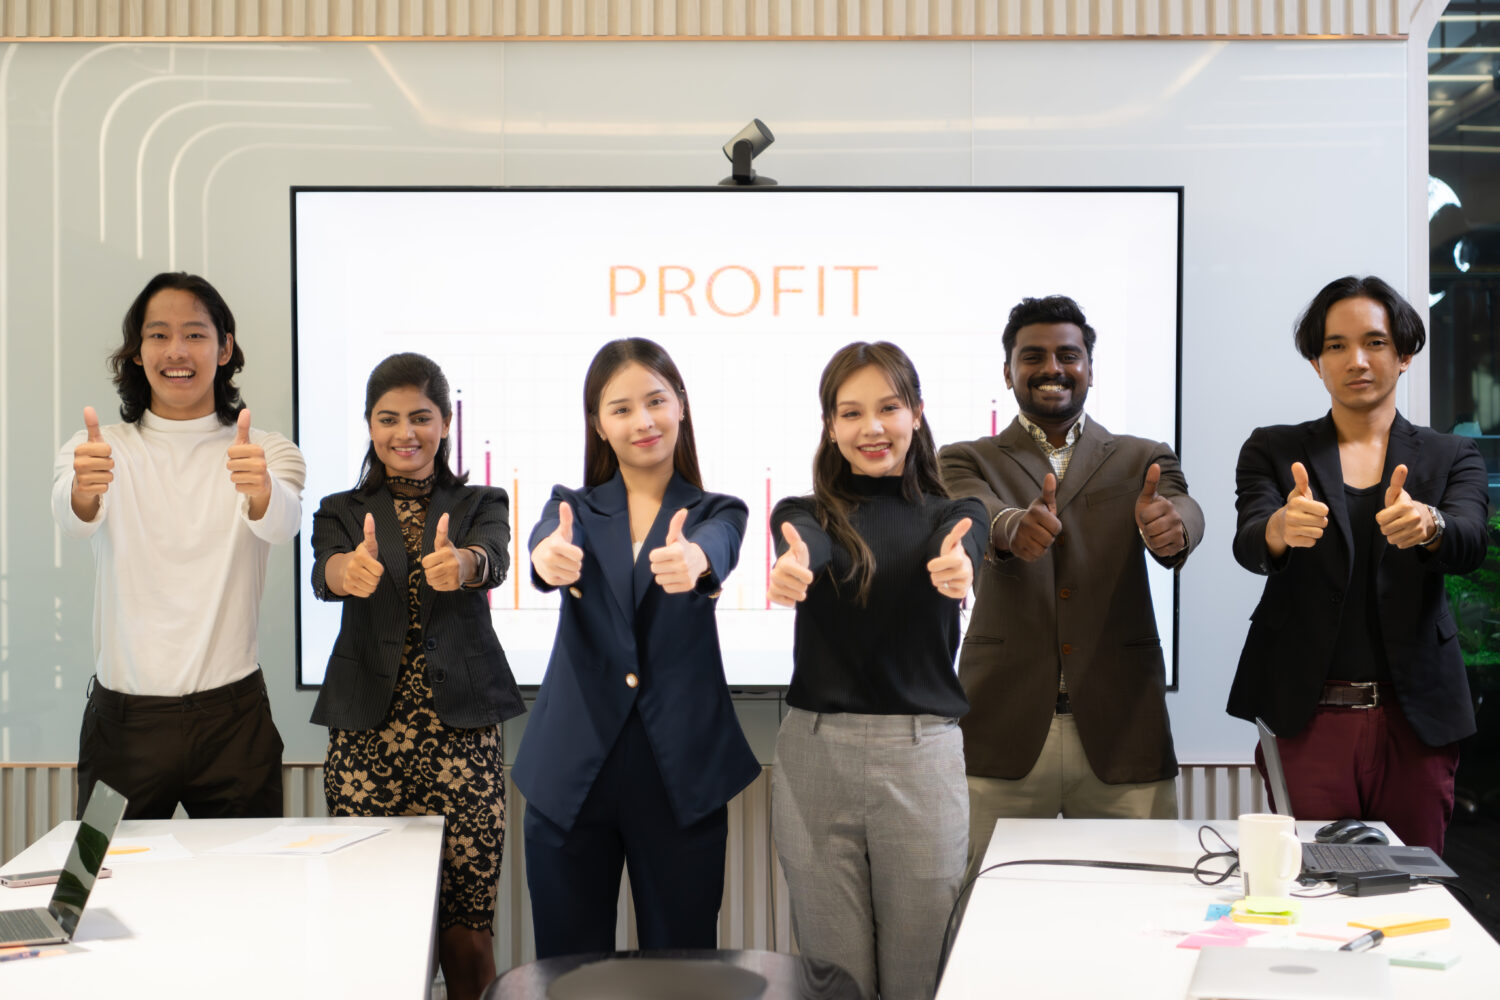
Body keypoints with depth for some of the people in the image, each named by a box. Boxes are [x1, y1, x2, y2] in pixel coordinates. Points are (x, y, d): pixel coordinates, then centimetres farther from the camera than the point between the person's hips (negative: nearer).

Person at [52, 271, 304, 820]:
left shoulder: (269, 452, 4)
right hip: (123, 718, 0)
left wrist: (261, 491, -42)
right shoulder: (100, 450, 5)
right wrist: (83, 490, -40)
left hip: (233, 717, 0)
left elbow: (283, 523, -18)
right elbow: (71, 518, -17)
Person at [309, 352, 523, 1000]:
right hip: (367, 734, 1)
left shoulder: (480, 504, 10)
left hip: (462, 733, -1)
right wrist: (349, 570, -36)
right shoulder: (343, 513, 12)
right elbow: (324, 574, -11)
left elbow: (494, 559, -13)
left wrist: (461, 564, -38)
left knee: (468, 937, -4)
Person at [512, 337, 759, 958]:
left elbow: (719, 550, -18)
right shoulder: (574, 508, 9)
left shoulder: (718, 512, 7)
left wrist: (693, 558, -42)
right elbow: (548, 538, -15)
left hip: (681, 774, -1)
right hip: (571, 772, 1)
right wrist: (549, 557, -40)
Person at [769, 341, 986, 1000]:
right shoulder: (805, 516, 6)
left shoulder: (951, 516, 6)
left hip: (920, 755, 0)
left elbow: (959, 550, -18)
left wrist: (956, 564, -43)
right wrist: (793, 565, -43)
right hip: (816, 754, 1)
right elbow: (807, 542, -18)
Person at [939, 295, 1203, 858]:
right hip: (1003, 738, -1)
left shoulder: (1143, 462, 13)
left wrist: (1171, 526, -32)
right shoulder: (970, 462, 11)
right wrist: (1011, 527, -35)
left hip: (1121, 737, 1)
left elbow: (1183, 515, -7)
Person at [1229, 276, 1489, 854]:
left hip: (1415, 719, 1)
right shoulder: (1272, 451, 8)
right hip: (1307, 717, -1)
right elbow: (1248, 545, -9)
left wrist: (1427, 525, -33)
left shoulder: (1451, 459, 9)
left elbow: (1470, 547, -10)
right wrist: (1281, 529, -34)